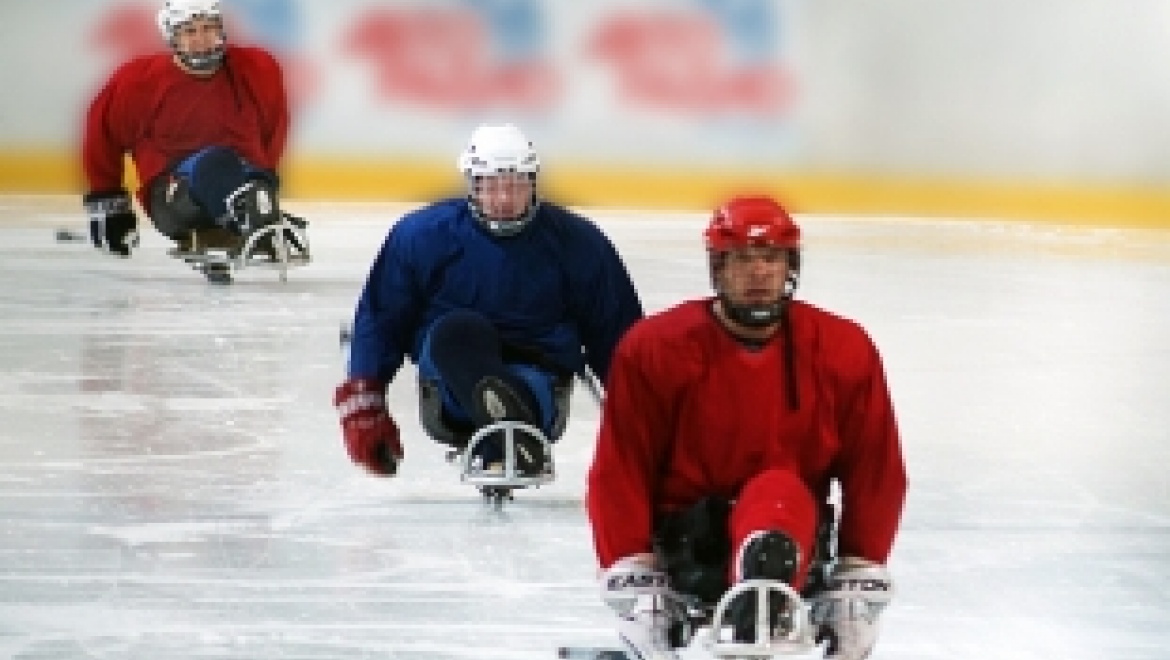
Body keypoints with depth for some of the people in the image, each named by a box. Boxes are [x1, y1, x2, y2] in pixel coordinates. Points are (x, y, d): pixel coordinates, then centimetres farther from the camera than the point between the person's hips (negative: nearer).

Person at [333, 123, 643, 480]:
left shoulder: (578, 243, 0)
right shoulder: (421, 235, -1)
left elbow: (615, 332, 10)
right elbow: (380, 318, 6)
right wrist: (361, 401, 0)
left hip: (539, 372, 0)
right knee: (457, 330, -35)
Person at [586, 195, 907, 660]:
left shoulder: (844, 351, 0)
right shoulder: (653, 348, -6)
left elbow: (874, 471, 5)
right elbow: (619, 473, -5)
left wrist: (860, 583, -1)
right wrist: (634, 581, -13)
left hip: (794, 533, -1)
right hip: (685, 538, 1)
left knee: (780, 490, -36)